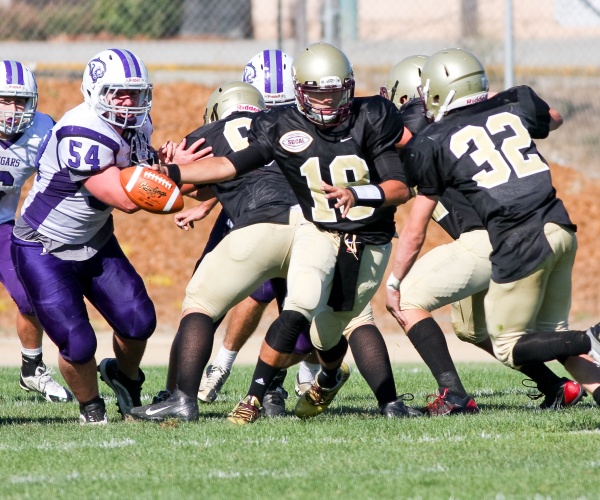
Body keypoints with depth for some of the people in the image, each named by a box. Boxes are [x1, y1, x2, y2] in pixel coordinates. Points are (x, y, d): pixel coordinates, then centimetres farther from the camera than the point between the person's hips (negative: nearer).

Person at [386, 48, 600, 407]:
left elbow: (416, 233, 9)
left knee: (510, 348, 9)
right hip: (559, 227, 5)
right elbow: (554, 121, 39)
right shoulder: (515, 105, 13)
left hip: (521, 243, -5)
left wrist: (393, 283, 20)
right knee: (551, 333, 19)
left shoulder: (434, 144, 3)